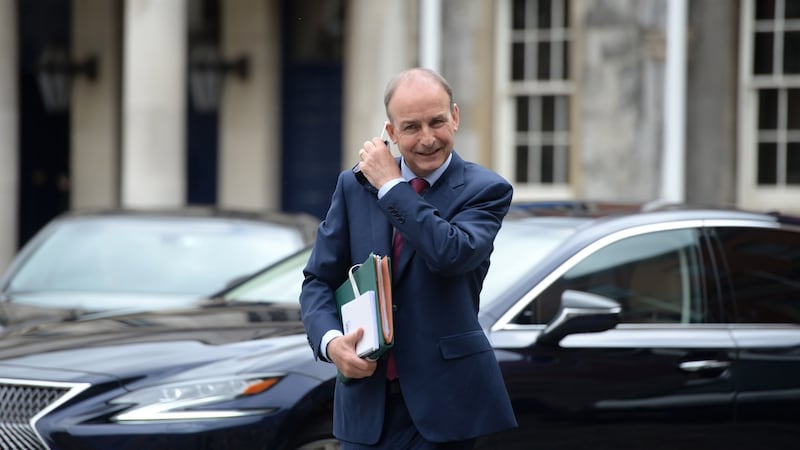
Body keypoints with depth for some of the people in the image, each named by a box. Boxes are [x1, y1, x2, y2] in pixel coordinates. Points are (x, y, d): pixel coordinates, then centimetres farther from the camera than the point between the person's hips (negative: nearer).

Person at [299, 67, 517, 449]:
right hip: (366, 396, 3)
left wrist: (391, 186, -13)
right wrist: (330, 341, -11)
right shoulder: (354, 186, 7)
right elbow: (319, 279, 8)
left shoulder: (485, 190, -3)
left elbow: (452, 254, -22)